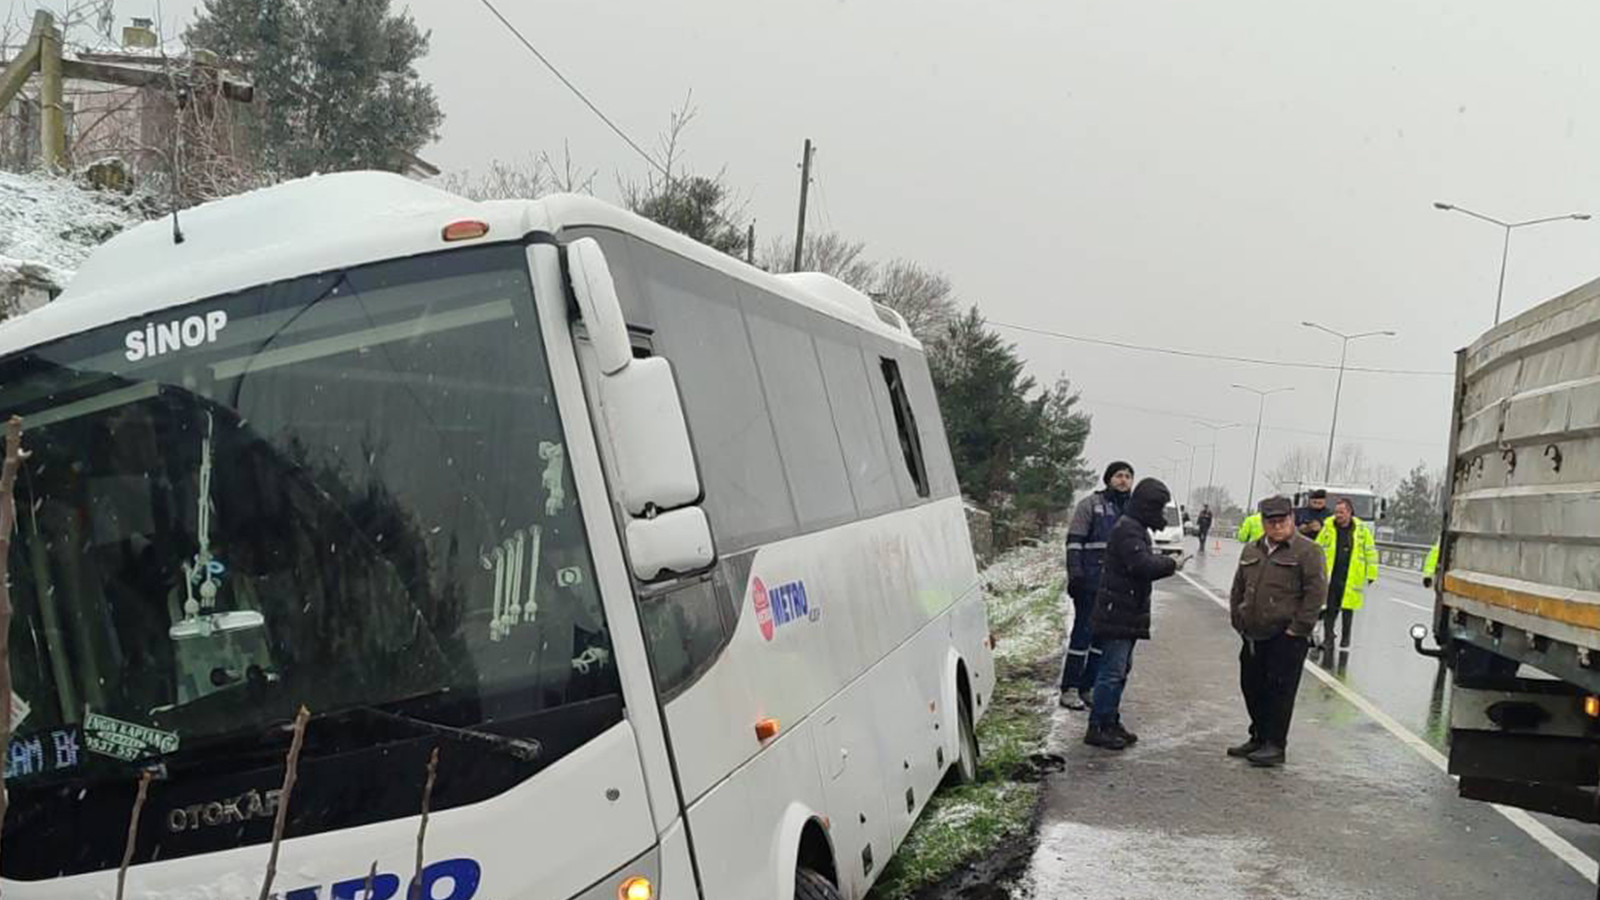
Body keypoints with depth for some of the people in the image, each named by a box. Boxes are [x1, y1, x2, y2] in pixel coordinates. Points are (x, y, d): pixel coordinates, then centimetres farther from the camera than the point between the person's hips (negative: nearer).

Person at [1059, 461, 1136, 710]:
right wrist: (1075, 575, -15)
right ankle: (1069, 689, 1)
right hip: (1091, 582, -6)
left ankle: (1087, 687, 17)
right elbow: (1074, 542, -7)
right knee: (1083, 632, -6)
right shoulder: (1091, 505, -3)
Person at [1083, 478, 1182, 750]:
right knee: (1113, 671, -9)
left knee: (1120, 670, 15)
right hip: (1118, 613, -11)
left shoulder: (1136, 529, 18)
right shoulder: (1128, 530, -17)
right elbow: (1143, 565, -26)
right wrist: (1171, 564, -14)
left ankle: (1111, 722, 23)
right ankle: (1096, 728, -5)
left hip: (1128, 614, 11)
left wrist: (1161, 559, 4)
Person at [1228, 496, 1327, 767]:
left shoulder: (1308, 551, -6)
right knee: (1252, 687, 12)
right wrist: (1238, 621, 12)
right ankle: (1259, 738, 26)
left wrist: (1297, 628, -13)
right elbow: (1238, 589, 21)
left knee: (1279, 691, -4)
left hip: (1287, 638, -7)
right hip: (1253, 636, 7)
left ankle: (1276, 746, 3)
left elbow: (1316, 592, -12)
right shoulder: (1251, 550, 14)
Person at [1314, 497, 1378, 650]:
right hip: (1330, 579, 1)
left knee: (1348, 611, 7)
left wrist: (1371, 574, 5)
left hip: (1351, 579, 0)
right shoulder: (1328, 529, 2)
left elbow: (1371, 553, 8)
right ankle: (1328, 638, 12)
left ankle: (1345, 639, 20)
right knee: (1329, 611, 2)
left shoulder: (1362, 530, 1)